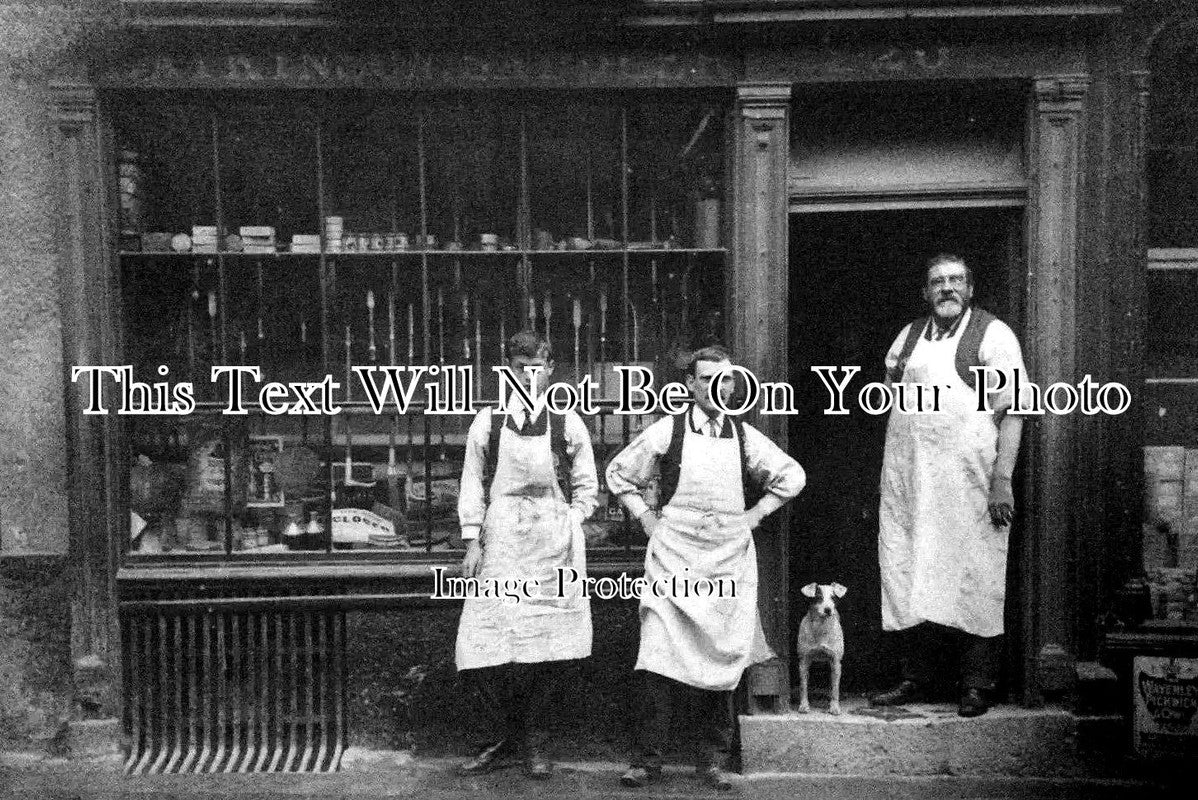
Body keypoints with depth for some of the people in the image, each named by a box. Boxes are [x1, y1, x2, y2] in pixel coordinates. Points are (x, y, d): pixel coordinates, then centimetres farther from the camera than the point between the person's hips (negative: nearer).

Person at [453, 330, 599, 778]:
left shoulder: (568, 424, 7)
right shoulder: (487, 422, 7)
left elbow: (586, 486, 13)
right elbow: (472, 484, 7)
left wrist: (568, 524, 0)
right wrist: (472, 542, 1)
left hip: (554, 544, 0)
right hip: (501, 541, 0)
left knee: (549, 642, 0)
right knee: (487, 642, -6)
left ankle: (532, 740, 18)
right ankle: (502, 740, 12)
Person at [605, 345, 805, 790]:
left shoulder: (744, 436, 5)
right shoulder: (667, 431, -2)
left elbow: (792, 477, 18)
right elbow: (618, 473, 10)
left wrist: (756, 513, 9)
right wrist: (646, 517, 3)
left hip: (728, 562, 3)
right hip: (673, 560, -2)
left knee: (721, 661, 7)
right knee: (658, 658, -9)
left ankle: (712, 761, 20)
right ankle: (646, 761, 3)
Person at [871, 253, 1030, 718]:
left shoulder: (993, 335, 0)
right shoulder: (908, 337, 15)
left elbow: (1011, 413, -6)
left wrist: (1002, 480, -14)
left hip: (969, 483, -5)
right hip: (907, 483, 5)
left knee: (972, 580, 0)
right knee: (907, 577, 7)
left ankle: (977, 687, 12)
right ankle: (916, 679, 19)